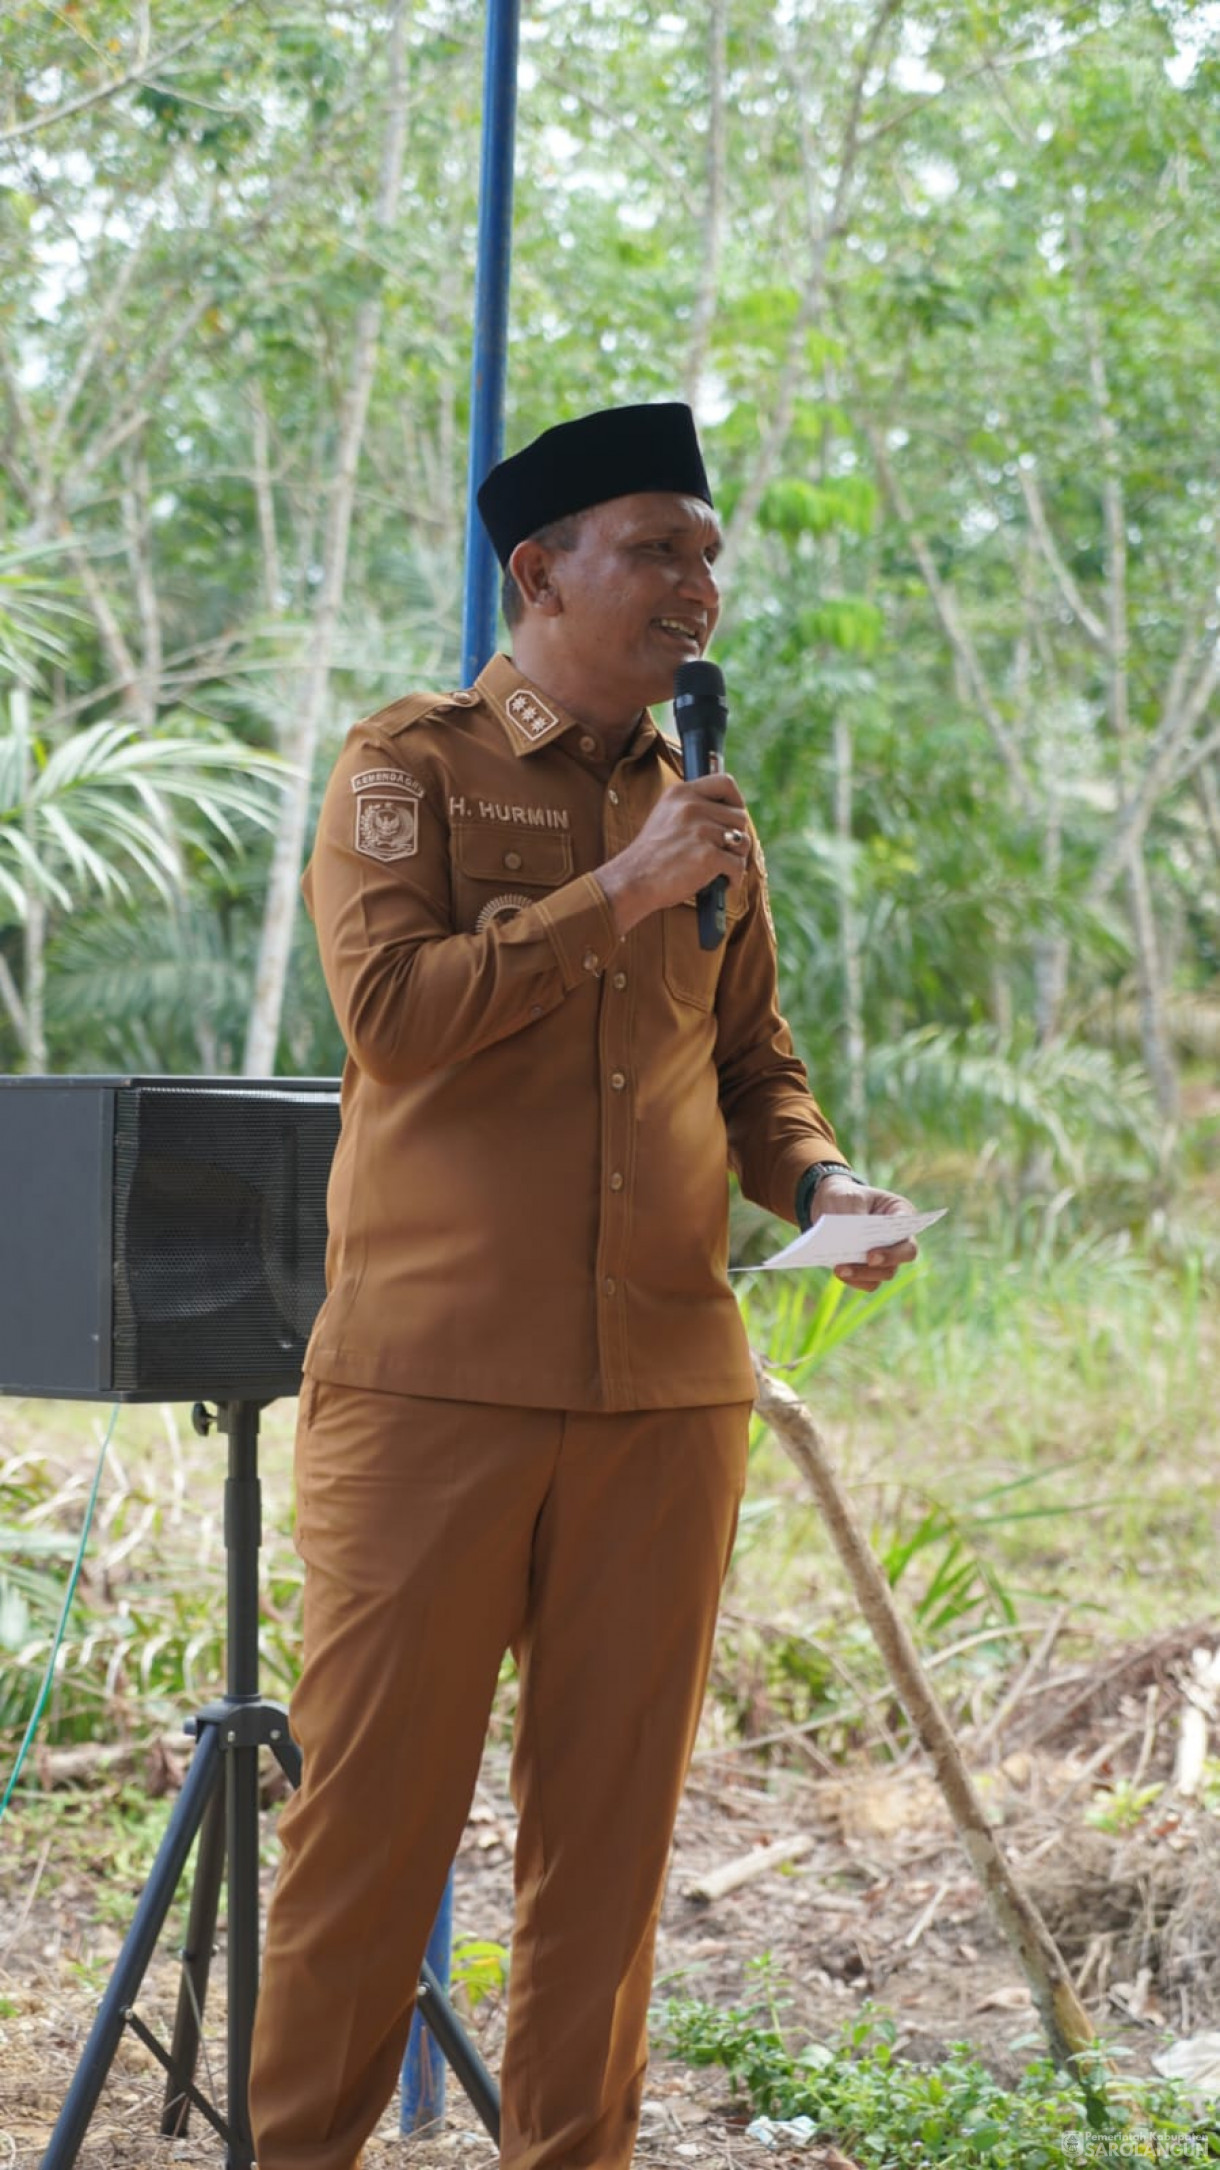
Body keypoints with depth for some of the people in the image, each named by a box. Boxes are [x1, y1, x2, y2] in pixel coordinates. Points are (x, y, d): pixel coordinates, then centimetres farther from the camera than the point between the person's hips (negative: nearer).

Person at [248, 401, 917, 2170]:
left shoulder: (703, 810, 16)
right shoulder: (411, 767, 1)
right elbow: (390, 1007, -13)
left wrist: (818, 1180, 2)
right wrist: (617, 893, -12)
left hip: (665, 1391, 5)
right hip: (436, 1378, -4)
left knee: (612, 1812, 8)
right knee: (375, 1796, 0)